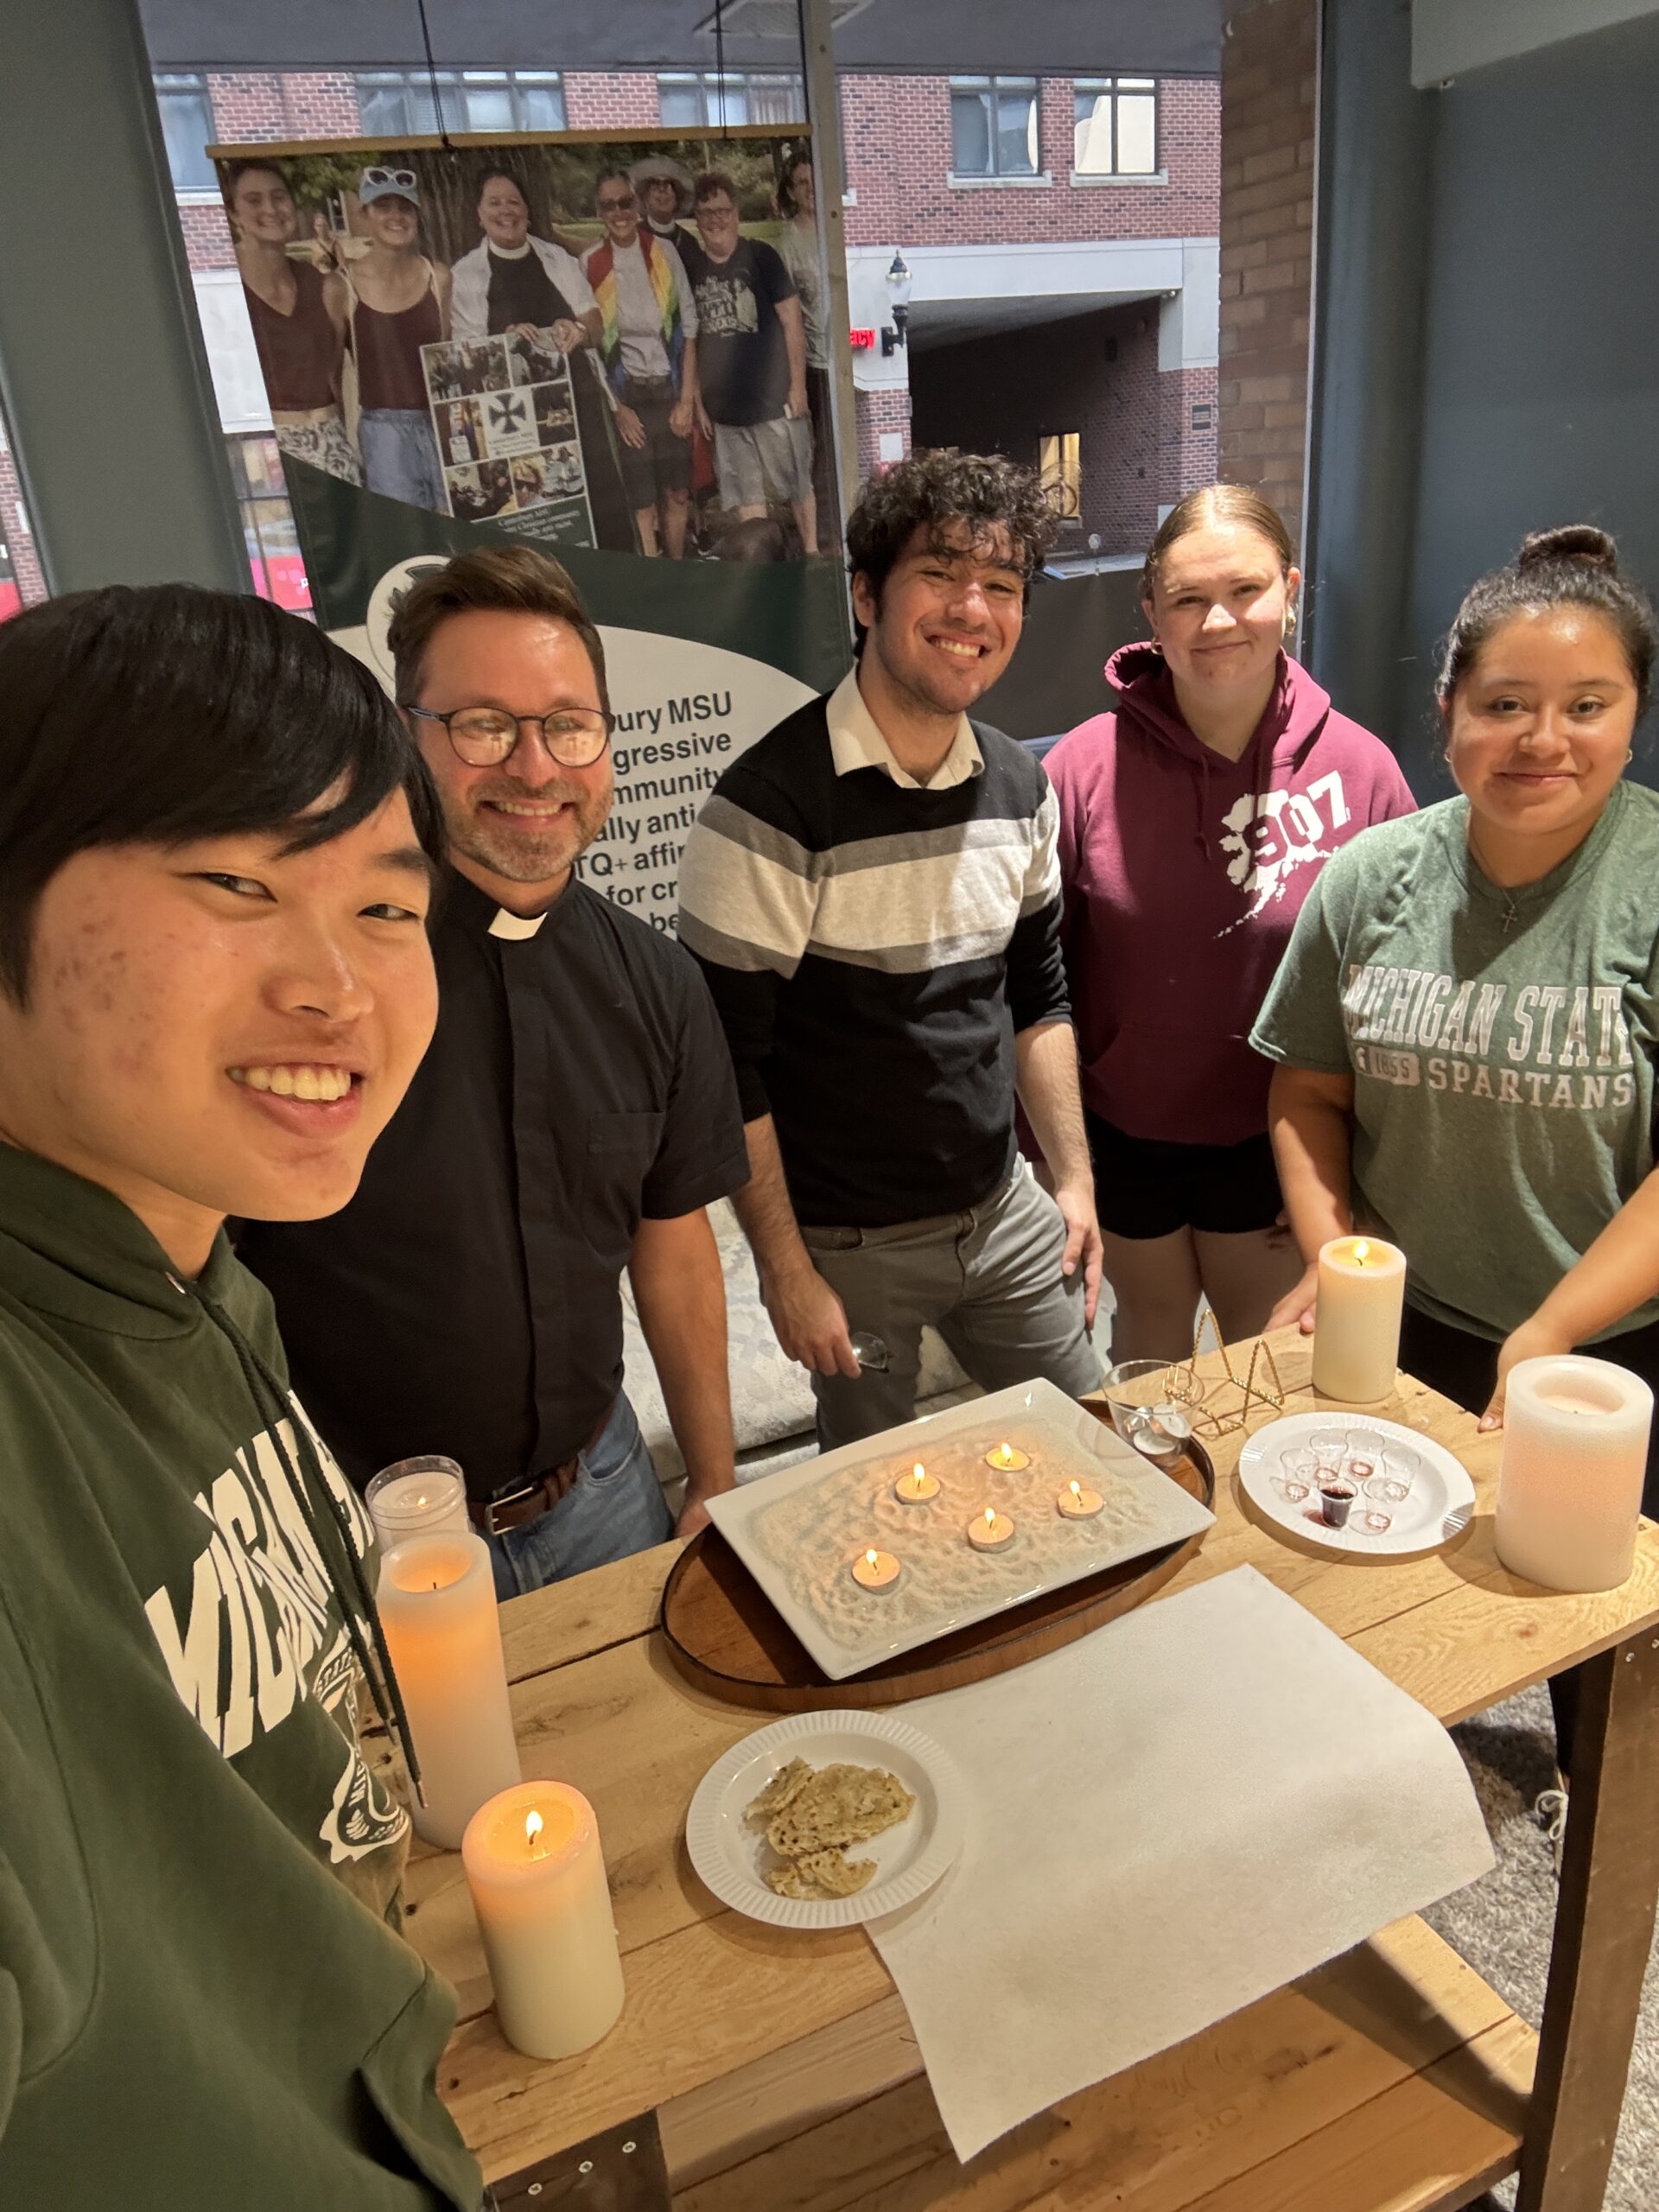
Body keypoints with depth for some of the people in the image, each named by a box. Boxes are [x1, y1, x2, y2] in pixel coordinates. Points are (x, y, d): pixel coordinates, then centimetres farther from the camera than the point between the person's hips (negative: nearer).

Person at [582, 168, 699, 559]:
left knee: (677, 493, 7)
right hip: (625, 394, -2)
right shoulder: (589, 264, -2)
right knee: (642, 501, -3)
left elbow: (689, 327, 4)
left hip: (669, 389, 2)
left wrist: (686, 399, -2)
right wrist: (616, 408, -7)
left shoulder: (664, 252, 4)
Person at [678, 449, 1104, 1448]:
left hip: (1005, 1211, 6)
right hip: (850, 1245, -5)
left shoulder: (1020, 785, 1)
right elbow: (728, 1060, -18)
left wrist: (1075, 1176, 8)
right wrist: (786, 1271, -15)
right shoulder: (773, 805, -21)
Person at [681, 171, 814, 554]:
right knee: (744, 497, 6)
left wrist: (798, 385, -5)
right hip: (722, 405, 3)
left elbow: (791, 321, -1)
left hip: (773, 398, -2)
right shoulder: (688, 264, 5)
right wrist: (696, 400, 6)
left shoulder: (760, 255, -3)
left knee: (798, 483, 4)